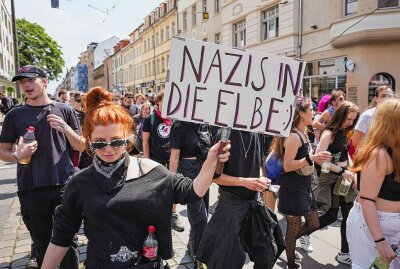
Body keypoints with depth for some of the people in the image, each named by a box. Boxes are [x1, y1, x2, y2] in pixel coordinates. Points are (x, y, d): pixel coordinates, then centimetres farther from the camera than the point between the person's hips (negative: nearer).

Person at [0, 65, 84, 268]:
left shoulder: (64, 110, 6)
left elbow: (81, 147, 8)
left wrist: (66, 129, -11)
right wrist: (18, 155, -10)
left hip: (63, 185, -1)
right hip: (30, 190, 2)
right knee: (41, 244, 13)